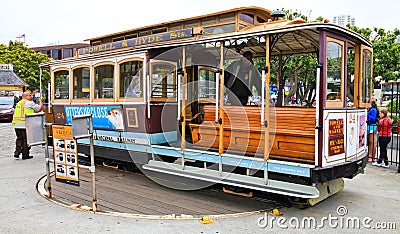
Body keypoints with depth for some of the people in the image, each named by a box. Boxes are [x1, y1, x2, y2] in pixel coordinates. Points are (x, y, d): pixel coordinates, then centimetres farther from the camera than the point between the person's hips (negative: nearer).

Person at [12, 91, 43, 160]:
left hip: (16, 124, 7)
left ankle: (17, 152, 8)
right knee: (26, 139, 1)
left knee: (19, 138, 16)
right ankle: (25, 155, 5)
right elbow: (40, 108, 1)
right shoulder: (30, 103, -4)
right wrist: (41, 101, 17)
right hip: (25, 124, -7)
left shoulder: (19, 103, 20)